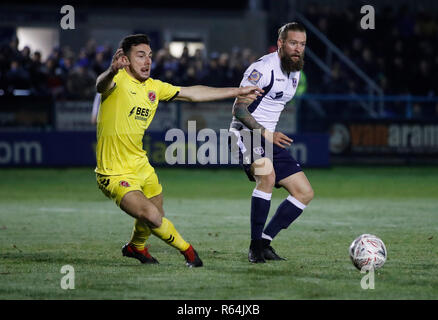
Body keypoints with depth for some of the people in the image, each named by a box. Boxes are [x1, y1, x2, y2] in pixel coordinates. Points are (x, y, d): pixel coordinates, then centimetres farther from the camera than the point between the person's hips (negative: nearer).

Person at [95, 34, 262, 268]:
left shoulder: (153, 87, 6)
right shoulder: (118, 81, -17)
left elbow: (193, 93, 16)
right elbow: (101, 85, -42)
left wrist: (236, 92, 19)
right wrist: (112, 71, -67)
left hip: (141, 167, 8)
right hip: (115, 174, -8)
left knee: (155, 216, 21)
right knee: (151, 216, -22)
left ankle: (135, 247, 52)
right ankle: (187, 250, 4)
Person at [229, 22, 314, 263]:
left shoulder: (294, 73, 12)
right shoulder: (263, 69, -16)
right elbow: (238, 110, -19)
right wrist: (266, 134, -24)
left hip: (270, 138, 9)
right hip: (246, 133, -9)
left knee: (305, 193, 2)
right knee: (267, 175, -35)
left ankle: (264, 242, 5)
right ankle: (255, 246, -27)